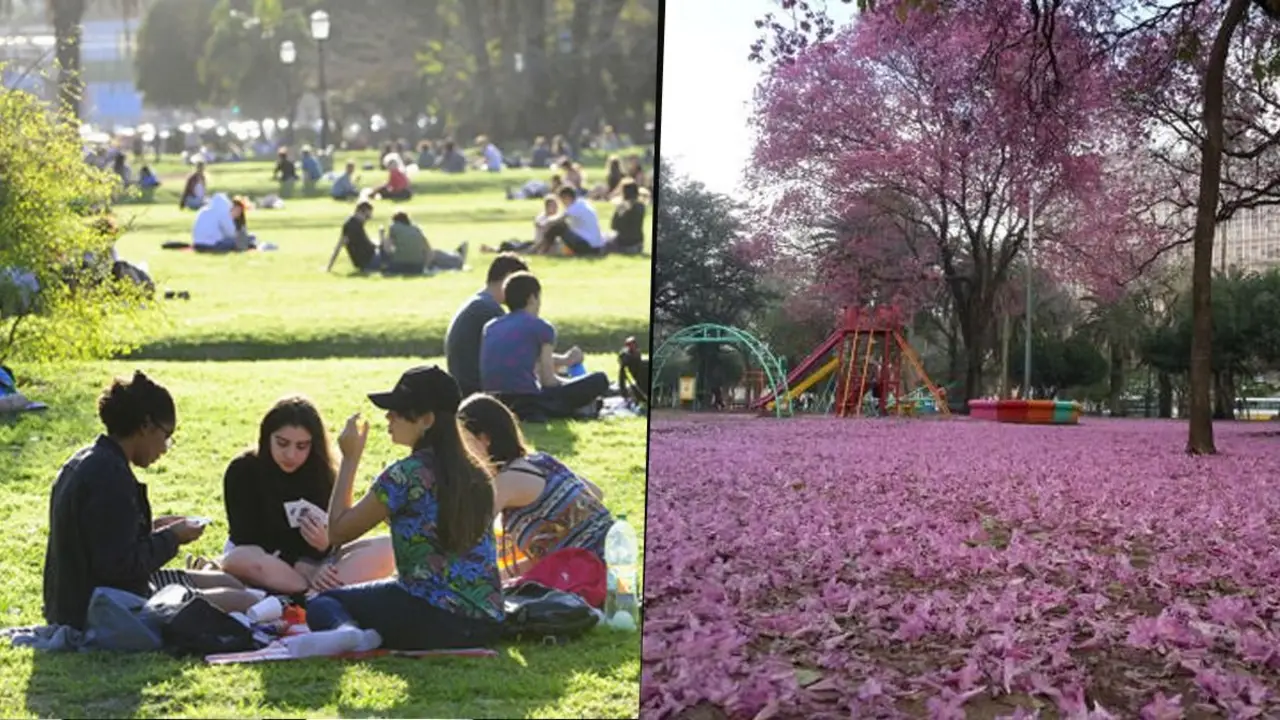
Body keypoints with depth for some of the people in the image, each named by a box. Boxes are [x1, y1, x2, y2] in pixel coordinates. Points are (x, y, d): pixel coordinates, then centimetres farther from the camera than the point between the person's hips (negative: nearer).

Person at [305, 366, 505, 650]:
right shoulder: (476, 473, 10)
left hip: (436, 620, -8)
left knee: (322, 604, 8)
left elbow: (338, 531, 0)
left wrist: (350, 458, 6)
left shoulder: (406, 474, -11)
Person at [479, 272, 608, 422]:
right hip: (525, 400, -6)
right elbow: (548, 380, -3)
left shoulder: (489, 327, 16)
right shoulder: (541, 327, -1)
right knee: (599, 380, 3)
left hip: (494, 406, 6)